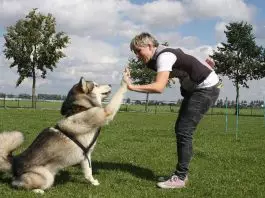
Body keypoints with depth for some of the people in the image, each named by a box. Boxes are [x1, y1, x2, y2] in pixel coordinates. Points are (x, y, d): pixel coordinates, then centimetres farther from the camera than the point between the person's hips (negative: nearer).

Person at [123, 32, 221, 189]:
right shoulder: (159, 56, 4)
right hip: (194, 88, 10)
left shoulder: (164, 57, -26)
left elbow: (159, 87, -38)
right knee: (180, 129, 8)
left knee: (184, 131, -13)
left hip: (207, 88, -10)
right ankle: (181, 173, 15)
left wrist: (131, 86, -37)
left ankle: (180, 178, -6)